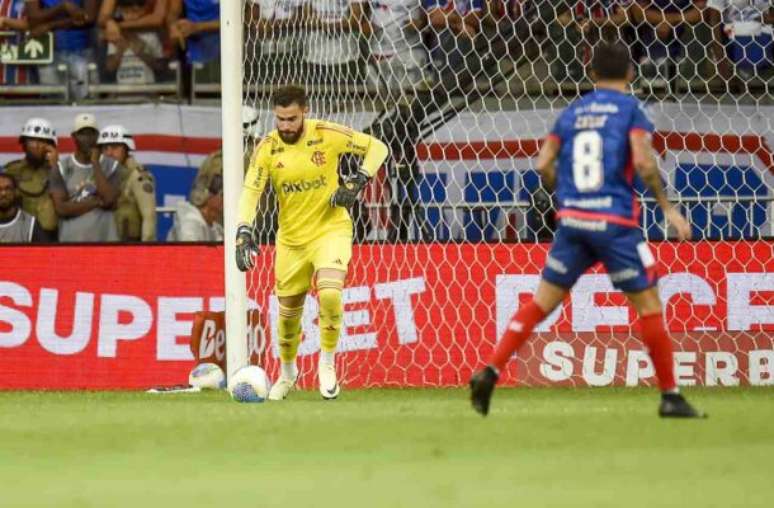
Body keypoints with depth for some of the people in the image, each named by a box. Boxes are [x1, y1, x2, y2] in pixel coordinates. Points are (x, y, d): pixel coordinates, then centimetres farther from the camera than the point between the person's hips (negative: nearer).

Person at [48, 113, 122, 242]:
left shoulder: (112, 166, 6)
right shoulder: (62, 168, 6)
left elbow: (109, 200, -11)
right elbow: (61, 208, -5)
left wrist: (95, 164, -7)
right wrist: (96, 201, -7)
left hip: (104, 240, 0)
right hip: (70, 240, 0)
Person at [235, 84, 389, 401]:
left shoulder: (327, 135, -13)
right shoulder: (267, 148, -9)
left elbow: (377, 148, -4)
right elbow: (250, 190, -12)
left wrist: (357, 183, -16)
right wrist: (244, 232, -27)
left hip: (331, 229, -3)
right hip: (291, 238, 3)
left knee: (330, 293, -26)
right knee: (288, 311, 10)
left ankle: (327, 363, -5)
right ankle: (287, 372, 37)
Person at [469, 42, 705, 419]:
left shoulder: (573, 111, 12)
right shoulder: (629, 109, -1)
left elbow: (544, 164, 6)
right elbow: (643, 163, -14)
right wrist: (667, 207, -5)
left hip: (572, 221, 4)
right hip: (615, 224, -4)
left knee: (542, 302, 9)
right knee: (649, 304, 4)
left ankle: (490, 372, -2)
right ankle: (670, 397, 5)